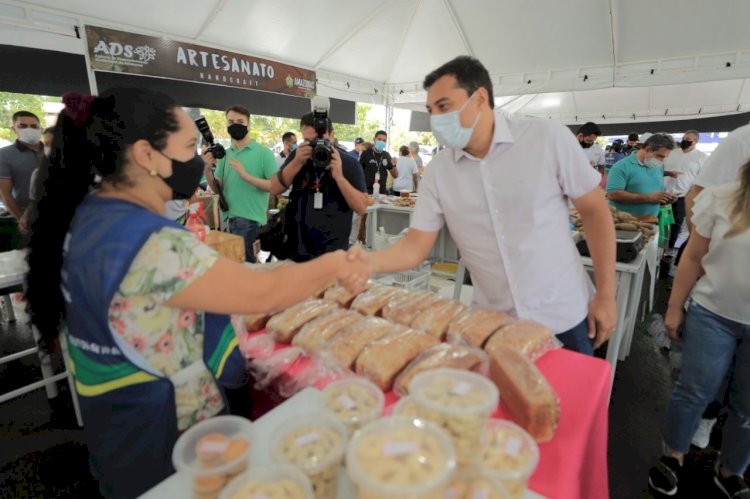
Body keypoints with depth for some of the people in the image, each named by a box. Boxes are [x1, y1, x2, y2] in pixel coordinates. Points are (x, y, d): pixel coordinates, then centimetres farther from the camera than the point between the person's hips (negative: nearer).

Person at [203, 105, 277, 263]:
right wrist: (207, 169, -8)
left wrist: (246, 176, -20)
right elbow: (217, 189, 9)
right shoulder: (224, 154, 10)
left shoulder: (263, 152, -5)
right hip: (227, 219, 6)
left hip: (250, 220, -6)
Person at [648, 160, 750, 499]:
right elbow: (694, 258, -2)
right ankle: (672, 458, 31)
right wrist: (675, 308, -1)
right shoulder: (721, 199, -6)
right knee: (695, 391, 10)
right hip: (712, 314, -1)